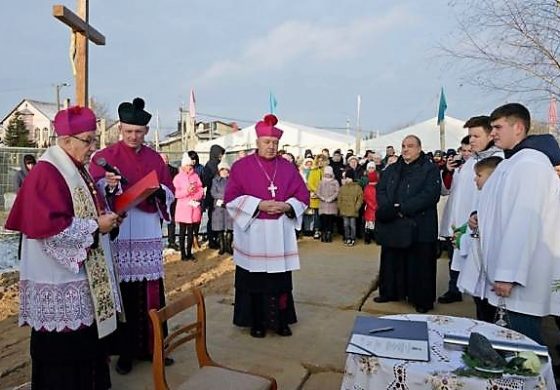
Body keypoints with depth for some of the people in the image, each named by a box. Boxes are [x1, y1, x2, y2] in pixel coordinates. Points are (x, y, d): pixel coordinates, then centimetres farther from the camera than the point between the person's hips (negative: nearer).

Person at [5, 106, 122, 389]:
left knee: (85, 338, 16)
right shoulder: (46, 174, -16)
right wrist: (96, 226, -18)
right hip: (58, 279, -9)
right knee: (62, 345, 4)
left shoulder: (78, 170, 12)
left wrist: (105, 218, 1)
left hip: (82, 271, 9)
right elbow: (48, 226, -24)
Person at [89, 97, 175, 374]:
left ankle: (149, 346, 19)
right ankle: (125, 351, 15)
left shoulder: (155, 158, 13)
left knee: (150, 292, 6)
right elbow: (94, 191, -7)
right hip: (117, 232, -3)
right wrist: (108, 185, -28)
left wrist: (158, 191, -11)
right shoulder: (105, 156, 3)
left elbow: (170, 192, 10)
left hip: (148, 233, 3)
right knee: (122, 292, 0)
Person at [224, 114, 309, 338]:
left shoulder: (288, 168, 7)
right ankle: (256, 323, 21)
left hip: (280, 234, 3)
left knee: (280, 280, 8)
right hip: (252, 234, -2)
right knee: (254, 280, 5)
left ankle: (281, 321, 23)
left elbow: (303, 196, 7)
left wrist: (287, 206, -13)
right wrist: (259, 205, -17)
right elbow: (231, 197, -6)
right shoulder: (241, 166, -1)